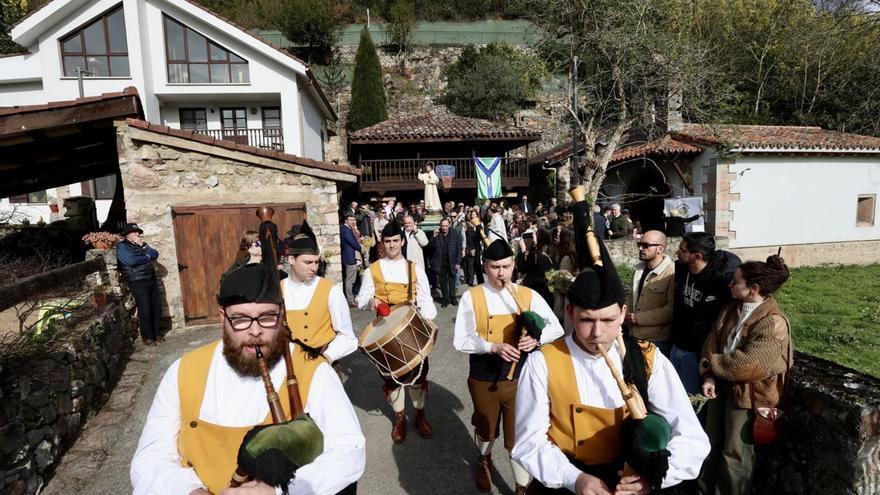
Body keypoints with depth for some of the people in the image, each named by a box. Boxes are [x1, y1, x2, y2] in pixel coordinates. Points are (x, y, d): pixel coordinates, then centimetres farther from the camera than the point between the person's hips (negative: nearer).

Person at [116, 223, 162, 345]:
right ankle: (147, 337, 7)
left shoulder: (141, 244, 18)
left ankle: (156, 333, 20)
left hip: (151, 280, 6)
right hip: (137, 283, -6)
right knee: (145, 311, -5)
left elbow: (155, 254, 7)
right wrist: (147, 257, -4)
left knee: (157, 308, 7)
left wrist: (143, 246, -7)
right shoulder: (122, 247, -3)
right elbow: (130, 261, -19)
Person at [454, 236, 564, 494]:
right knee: (485, 429, 25)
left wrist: (536, 339, -23)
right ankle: (485, 461, 58)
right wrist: (494, 347, -26)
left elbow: (556, 328, -2)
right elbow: (461, 341, -12)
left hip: (519, 377, 0)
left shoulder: (528, 295, -7)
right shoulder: (471, 297, -11)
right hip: (483, 378, 1)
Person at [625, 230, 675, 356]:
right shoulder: (640, 268, 8)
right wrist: (625, 314, 2)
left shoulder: (672, 273, -17)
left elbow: (672, 310, -22)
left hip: (658, 341, -7)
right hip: (635, 336, 7)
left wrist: (638, 318, -18)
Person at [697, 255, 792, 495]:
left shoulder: (773, 323, -21)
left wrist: (710, 364, -14)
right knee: (711, 443, 19)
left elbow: (749, 365, -26)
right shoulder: (731, 309, 2)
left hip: (747, 392, -7)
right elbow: (712, 342, 0)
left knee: (735, 453, 8)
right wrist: (709, 376, -13)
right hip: (721, 385, 7)